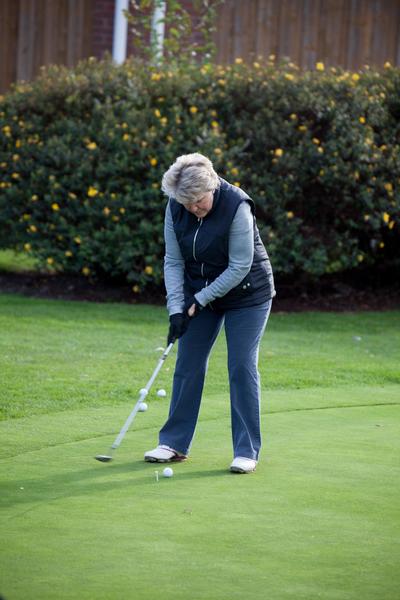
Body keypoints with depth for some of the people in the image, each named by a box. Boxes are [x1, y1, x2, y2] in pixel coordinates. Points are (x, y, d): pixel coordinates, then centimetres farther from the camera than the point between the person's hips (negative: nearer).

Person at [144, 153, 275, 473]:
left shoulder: (237, 206, -27)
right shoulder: (175, 208, -11)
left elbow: (240, 267, -24)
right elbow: (174, 261, -5)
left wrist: (201, 300, -19)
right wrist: (176, 308, -14)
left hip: (245, 293, -5)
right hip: (199, 295, 5)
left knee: (242, 366, -7)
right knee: (187, 365, 5)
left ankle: (247, 451, -1)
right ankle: (175, 443, 14)